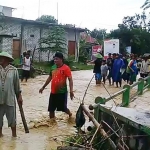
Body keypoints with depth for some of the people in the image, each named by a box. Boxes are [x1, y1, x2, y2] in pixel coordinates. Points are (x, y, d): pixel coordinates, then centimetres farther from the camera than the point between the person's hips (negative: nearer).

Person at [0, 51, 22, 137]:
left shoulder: (13, 70, -4)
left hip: (10, 99, -2)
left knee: (12, 118, 9)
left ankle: (14, 134, 26)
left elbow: (17, 84, 2)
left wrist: (19, 96, 3)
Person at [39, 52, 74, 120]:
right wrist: (43, 87, 23)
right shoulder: (53, 67, 8)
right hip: (53, 92, 6)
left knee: (63, 108, 7)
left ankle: (70, 115, 39)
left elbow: (70, 79, -17)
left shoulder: (66, 68, -12)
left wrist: (71, 90, -27)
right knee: (51, 109, 9)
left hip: (62, 92, -6)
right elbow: (50, 78, 19)